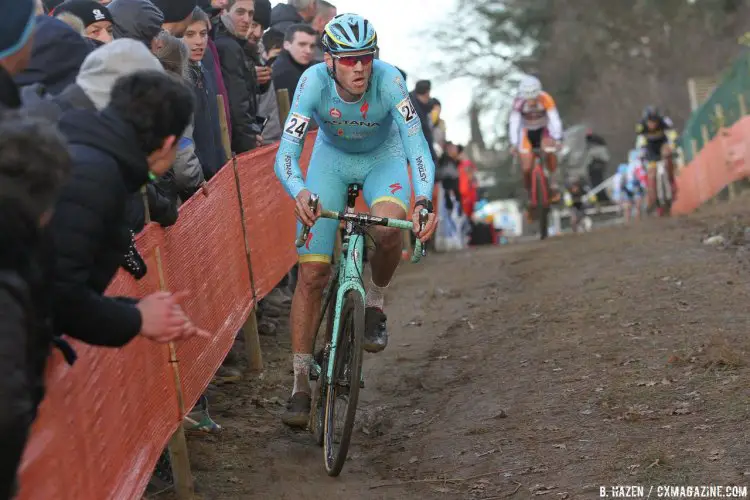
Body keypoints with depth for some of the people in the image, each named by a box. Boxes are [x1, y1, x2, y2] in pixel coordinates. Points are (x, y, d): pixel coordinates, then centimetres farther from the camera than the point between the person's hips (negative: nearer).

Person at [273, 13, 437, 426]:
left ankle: (375, 304, -2)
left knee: (388, 229, -35)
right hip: (332, 159, 1)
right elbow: (286, 153, -35)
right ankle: (300, 386, 2)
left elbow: (416, 143, -37)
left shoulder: (388, 80, -32)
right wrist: (299, 193, -56)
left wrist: (424, 199, -54)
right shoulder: (314, 81, -31)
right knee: (311, 274, -8)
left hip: (383, 159, -1)